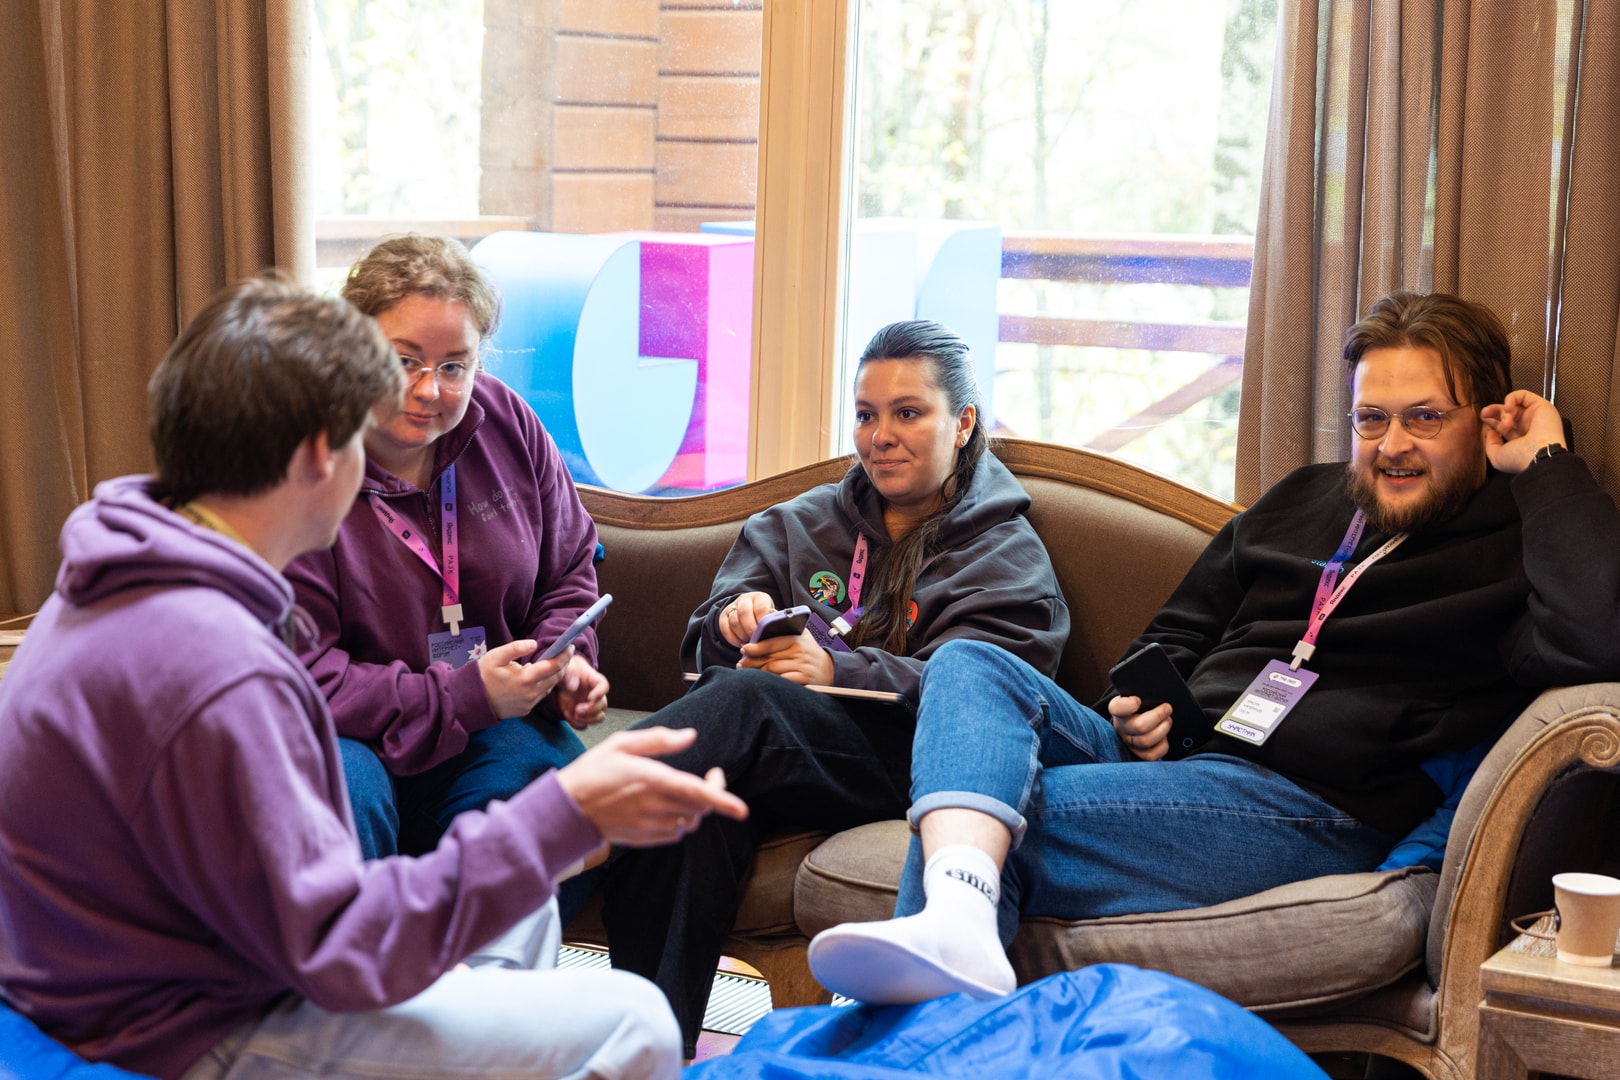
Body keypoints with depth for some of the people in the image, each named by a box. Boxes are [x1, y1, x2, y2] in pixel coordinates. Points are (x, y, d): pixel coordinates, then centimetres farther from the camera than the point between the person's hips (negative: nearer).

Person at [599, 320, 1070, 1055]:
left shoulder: (1006, 557, 14)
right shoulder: (804, 522, 28)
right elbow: (707, 642, 19)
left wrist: (835, 673, -19)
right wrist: (735, 621, -7)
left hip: (894, 768, -3)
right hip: (763, 748, 4)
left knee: (745, 699, -35)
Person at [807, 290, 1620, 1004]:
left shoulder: (1513, 545, 3)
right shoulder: (1304, 499, 23)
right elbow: (1175, 635, 31)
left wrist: (1546, 463, -11)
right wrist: (1136, 708, 8)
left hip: (1308, 806, -7)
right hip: (1169, 762, 7)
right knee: (969, 666, -18)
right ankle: (955, 923, -42)